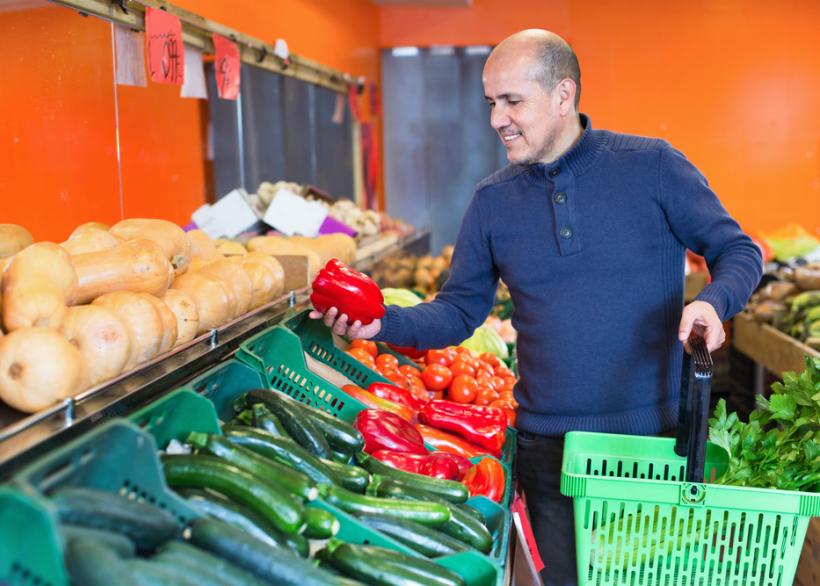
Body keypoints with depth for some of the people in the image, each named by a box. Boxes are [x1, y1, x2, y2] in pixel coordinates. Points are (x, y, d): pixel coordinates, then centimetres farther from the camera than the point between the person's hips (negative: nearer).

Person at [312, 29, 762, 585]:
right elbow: (459, 311, 5)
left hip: (656, 435, -2)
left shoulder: (652, 165, -6)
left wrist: (712, 302, -21)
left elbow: (737, 251, 1)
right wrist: (383, 322, -12)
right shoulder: (493, 200, 3)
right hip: (549, 449, 2)